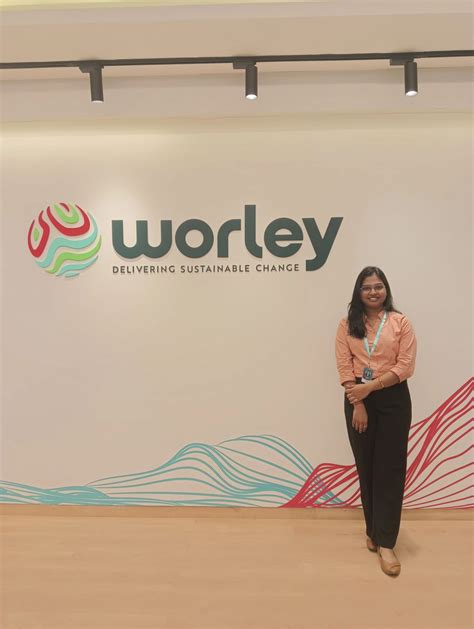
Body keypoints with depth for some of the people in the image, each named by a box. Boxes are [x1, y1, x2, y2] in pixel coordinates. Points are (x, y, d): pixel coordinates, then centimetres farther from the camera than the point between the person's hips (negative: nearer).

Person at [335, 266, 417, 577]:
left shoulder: (401, 322, -1)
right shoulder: (348, 325, 4)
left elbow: (405, 366, -8)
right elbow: (344, 366, -3)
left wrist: (370, 387, -16)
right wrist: (357, 404, -11)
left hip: (393, 400, -1)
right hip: (358, 401, 2)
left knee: (390, 470, 1)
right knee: (366, 467, 11)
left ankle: (385, 542, 9)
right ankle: (374, 531, 28)